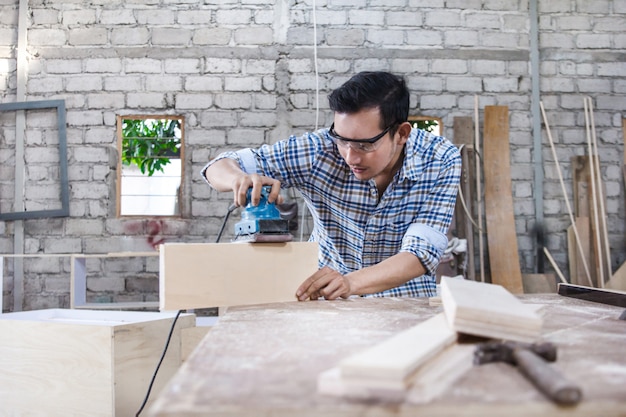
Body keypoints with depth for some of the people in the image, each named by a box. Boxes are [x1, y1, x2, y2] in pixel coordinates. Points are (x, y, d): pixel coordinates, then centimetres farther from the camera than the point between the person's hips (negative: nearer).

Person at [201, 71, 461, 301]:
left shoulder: (442, 161, -15)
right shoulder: (320, 151, -14)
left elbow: (421, 254, -23)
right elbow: (219, 167, -7)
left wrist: (350, 283, -41)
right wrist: (241, 179, -32)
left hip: (405, 301, 1)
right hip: (322, 297, -1)